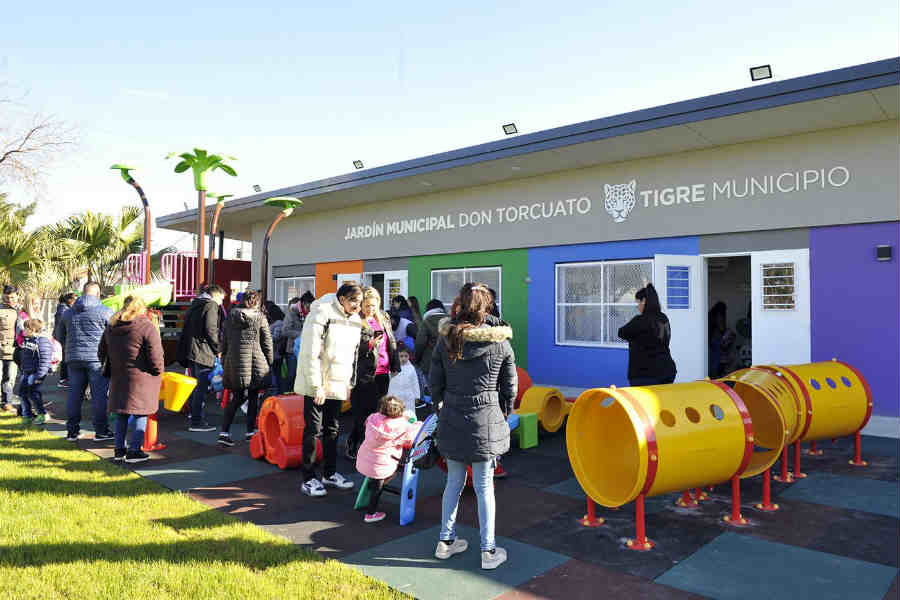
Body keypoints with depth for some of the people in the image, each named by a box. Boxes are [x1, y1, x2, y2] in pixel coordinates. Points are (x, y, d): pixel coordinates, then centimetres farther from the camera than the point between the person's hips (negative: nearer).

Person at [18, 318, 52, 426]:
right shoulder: (27, 340, 13)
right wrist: (23, 371, 23)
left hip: (35, 372, -9)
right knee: (23, 392, 10)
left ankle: (42, 415, 7)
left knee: (33, 393, -8)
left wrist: (39, 375, -24)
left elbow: (44, 360, -21)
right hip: (26, 372, 10)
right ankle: (27, 416, 20)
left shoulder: (42, 341, -18)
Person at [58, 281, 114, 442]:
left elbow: (61, 337, 20)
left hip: (73, 358, 5)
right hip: (97, 358, -5)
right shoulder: (105, 312, -6)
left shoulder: (68, 313, 12)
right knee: (99, 394, 0)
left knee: (74, 394, 11)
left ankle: (72, 431, 15)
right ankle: (101, 431, 3)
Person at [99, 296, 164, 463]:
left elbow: (102, 353, 18)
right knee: (140, 413, 3)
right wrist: (159, 372, 2)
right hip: (141, 378, -6)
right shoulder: (147, 326, -12)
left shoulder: (111, 327, 9)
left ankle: (119, 449, 21)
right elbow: (155, 357, -14)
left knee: (121, 415, 16)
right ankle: (134, 450, 2)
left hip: (118, 378, 6)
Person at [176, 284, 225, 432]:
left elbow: (186, 330, 20)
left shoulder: (194, 305, 19)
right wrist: (218, 349, -8)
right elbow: (211, 330, -17)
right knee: (202, 387, -5)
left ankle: (194, 417, 24)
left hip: (190, 351, 9)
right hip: (204, 353, -9)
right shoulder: (211, 305, -8)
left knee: (196, 386, 17)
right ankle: (196, 421, -3)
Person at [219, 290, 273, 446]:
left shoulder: (230, 316, 9)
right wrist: (269, 364, 8)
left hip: (234, 362, 3)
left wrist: (224, 363, 20)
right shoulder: (260, 317, -2)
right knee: (253, 398, 11)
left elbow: (224, 342, 13)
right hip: (255, 363, -3)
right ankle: (251, 431, 17)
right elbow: (267, 343, -1)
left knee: (236, 397, 11)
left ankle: (224, 432, 1)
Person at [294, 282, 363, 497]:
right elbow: (311, 353, -20)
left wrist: (351, 383, 13)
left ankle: (329, 473, 27)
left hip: (338, 384, 7)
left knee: (332, 429, 15)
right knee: (313, 430, -2)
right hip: (316, 384, -7)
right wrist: (317, 386, -21)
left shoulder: (354, 319, 9)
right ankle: (309, 479, 9)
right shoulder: (321, 314, -16)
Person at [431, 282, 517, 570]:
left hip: (451, 422, 3)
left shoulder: (445, 340, -3)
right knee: (484, 487, 7)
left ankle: (446, 540, 29)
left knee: (454, 481, 18)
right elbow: (510, 386, 1)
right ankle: (488, 551, 18)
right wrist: (504, 414, 16)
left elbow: (435, 382, 4)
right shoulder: (499, 342, -7)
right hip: (486, 422, -2)